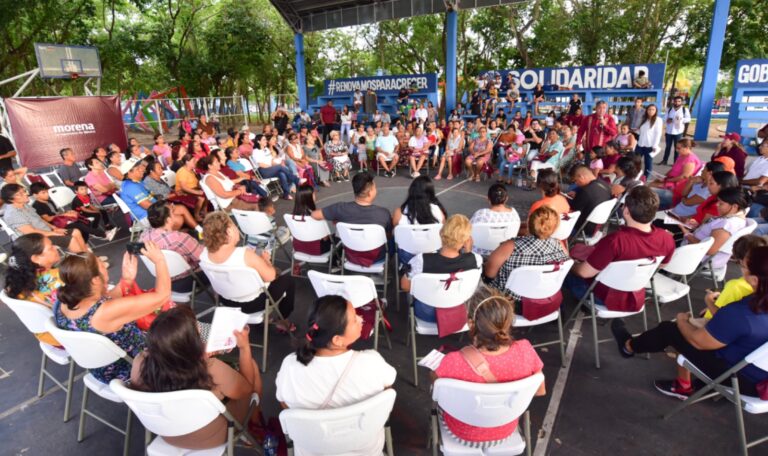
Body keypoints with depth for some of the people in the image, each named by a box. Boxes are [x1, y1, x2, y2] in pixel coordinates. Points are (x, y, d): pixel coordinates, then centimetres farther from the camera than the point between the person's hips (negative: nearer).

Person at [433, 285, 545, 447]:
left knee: (434, 372, 22)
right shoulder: (525, 351, -29)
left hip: (463, 434, -2)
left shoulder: (454, 362, -38)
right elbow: (540, 391, -7)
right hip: (506, 431, 3)